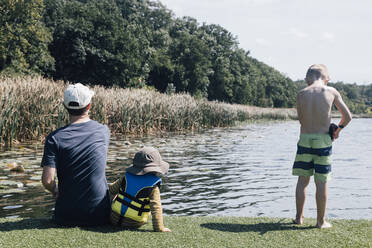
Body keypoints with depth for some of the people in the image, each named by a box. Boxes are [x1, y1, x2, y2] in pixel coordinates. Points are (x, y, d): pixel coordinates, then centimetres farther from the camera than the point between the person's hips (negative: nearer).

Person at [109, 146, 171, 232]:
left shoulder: (126, 178, -2)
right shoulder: (153, 187, -13)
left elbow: (111, 189, 12)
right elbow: (156, 208, -19)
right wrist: (159, 228, -15)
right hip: (134, 224, -3)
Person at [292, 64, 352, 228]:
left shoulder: (301, 94, -1)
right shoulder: (331, 92, -4)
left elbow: (301, 119, 9)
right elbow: (347, 116, 2)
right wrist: (337, 130, 19)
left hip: (304, 140, 2)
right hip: (323, 141, -1)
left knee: (302, 181, 11)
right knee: (321, 183, 5)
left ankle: (299, 217, 20)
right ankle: (321, 221, 13)